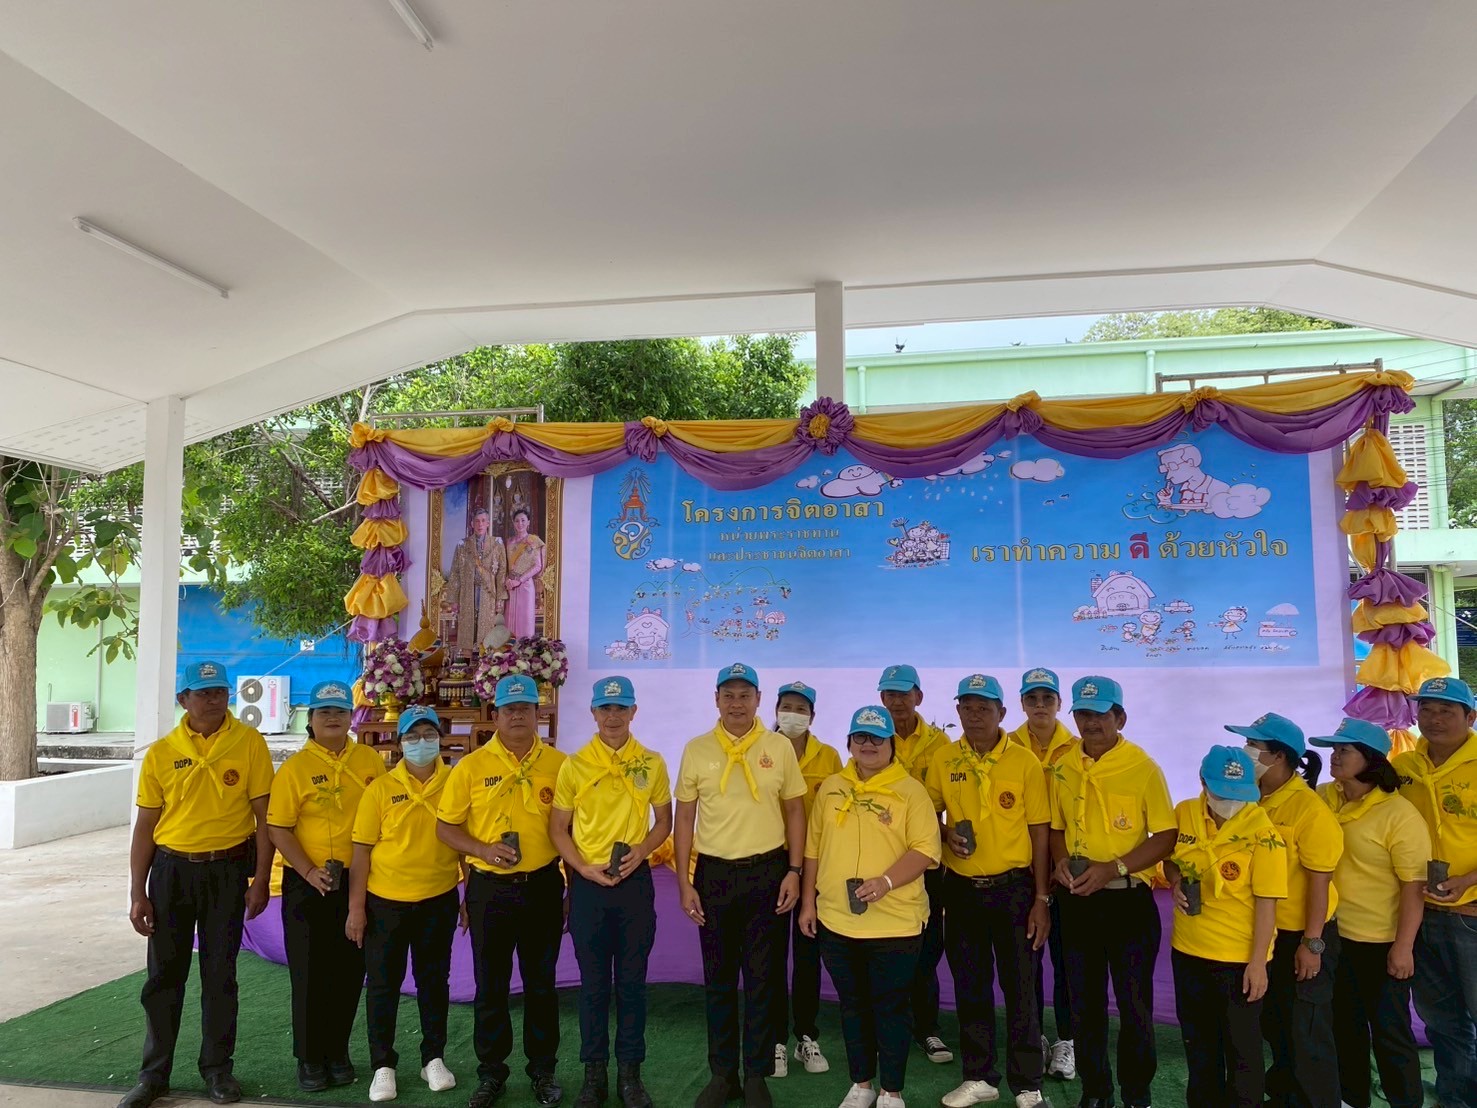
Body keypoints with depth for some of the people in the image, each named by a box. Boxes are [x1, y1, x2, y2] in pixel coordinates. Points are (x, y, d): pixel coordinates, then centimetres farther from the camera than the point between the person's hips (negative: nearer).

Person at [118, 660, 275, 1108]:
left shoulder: (249, 743, -6)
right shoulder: (161, 752, -1)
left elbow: (263, 816, -4)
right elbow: (145, 826, 3)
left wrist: (260, 882, -7)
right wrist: (137, 894, 0)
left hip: (227, 870, -1)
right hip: (171, 869, 1)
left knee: (220, 974, 9)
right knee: (164, 974, 9)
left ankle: (217, 1068, 25)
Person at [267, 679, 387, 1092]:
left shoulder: (370, 761, 2)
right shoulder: (295, 767, -7)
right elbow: (278, 829, -9)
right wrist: (310, 873, -17)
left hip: (359, 881, 3)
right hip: (308, 884, -3)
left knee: (349, 970, 10)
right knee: (309, 973, 6)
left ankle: (338, 1052, 27)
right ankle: (309, 1058, 22)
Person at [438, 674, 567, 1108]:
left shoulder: (558, 764, -2)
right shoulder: (472, 766, -4)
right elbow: (445, 827, 0)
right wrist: (482, 849, -17)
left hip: (543, 886, 0)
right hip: (490, 888, 0)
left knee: (541, 983, 12)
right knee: (490, 985, 11)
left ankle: (543, 1071, 28)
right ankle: (491, 1073, 28)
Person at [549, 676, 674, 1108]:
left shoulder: (651, 763, 0)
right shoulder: (574, 766, -4)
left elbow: (664, 820, 8)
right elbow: (557, 828, 1)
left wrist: (641, 850, -10)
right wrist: (584, 867, -12)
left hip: (635, 881, 1)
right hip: (588, 883, -1)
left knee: (632, 980, 9)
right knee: (594, 982, 9)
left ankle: (630, 1073, 23)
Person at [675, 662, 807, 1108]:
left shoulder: (779, 747, -2)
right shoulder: (697, 749, -1)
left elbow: (795, 811, 3)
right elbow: (684, 818, 3)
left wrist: (794, 871, -4)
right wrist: (684, 882, -1)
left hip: (767, 871, -1)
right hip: (713, 874, 1)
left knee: (762, 978, 8)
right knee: (719, 978, 11)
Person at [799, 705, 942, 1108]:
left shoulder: (910, 791, -6)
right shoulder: (831, 788, 7)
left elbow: (925, 849, -12)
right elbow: (814, 847, 11)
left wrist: (885, 881, -25)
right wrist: (808, 902, 8)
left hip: (894, 923, -4)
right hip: (836, 919, 4)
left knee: (891, 1007, 8)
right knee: (853, 1005, 16)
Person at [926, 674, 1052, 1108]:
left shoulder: (1025, 762, -8)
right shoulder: (943, 759, -1)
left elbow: (1039, 832, -4)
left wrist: (1042, 899, -6)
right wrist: (946, 834, -12)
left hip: (1013, 887, -2)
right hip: (961, 888, 3)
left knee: (1020, 988, 6)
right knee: (970, 987, 13)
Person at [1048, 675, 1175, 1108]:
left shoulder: (1142, 767, -12)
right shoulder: (1063, 768, 2)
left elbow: (1166, 837, -12)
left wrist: (1113, 868, -21)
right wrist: (1061, 860, -7)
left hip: (1128, 900, -4)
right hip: (1078, 902, 4)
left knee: (1135, 1004, 9)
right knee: (1085, 1003, 15)